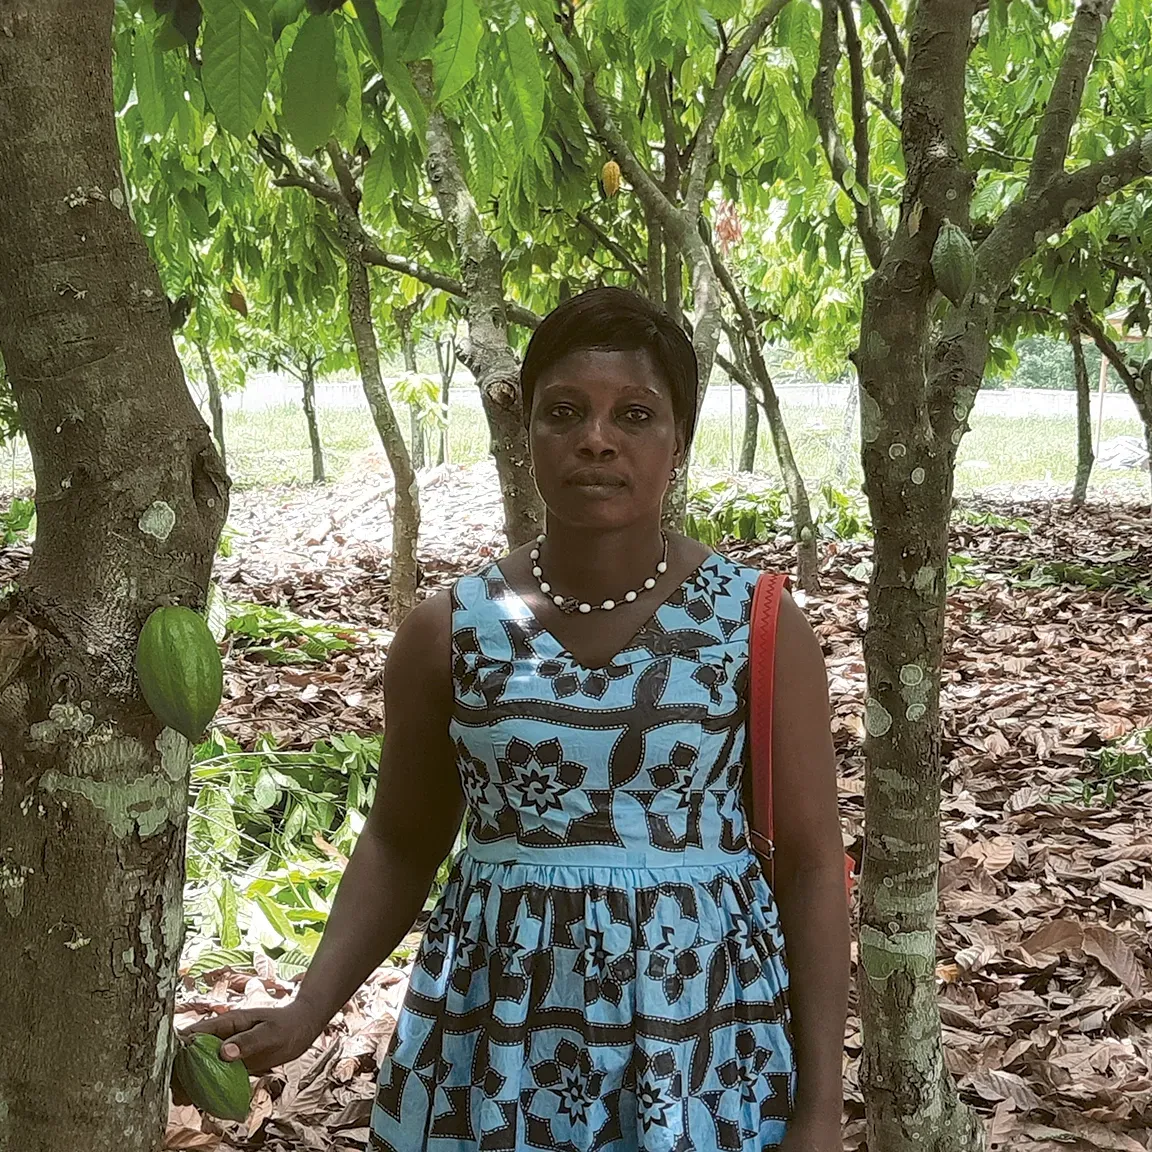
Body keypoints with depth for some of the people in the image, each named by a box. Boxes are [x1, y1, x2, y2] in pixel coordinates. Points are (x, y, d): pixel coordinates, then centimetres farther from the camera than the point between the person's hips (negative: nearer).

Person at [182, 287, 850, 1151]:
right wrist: (308, 1010, -5)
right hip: (500, 1031, 1)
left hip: (703, 1028, -1)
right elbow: (400, 847, 7)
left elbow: (812, 863, -4)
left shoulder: (760, 625, -7)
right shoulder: (450, 631, -4)